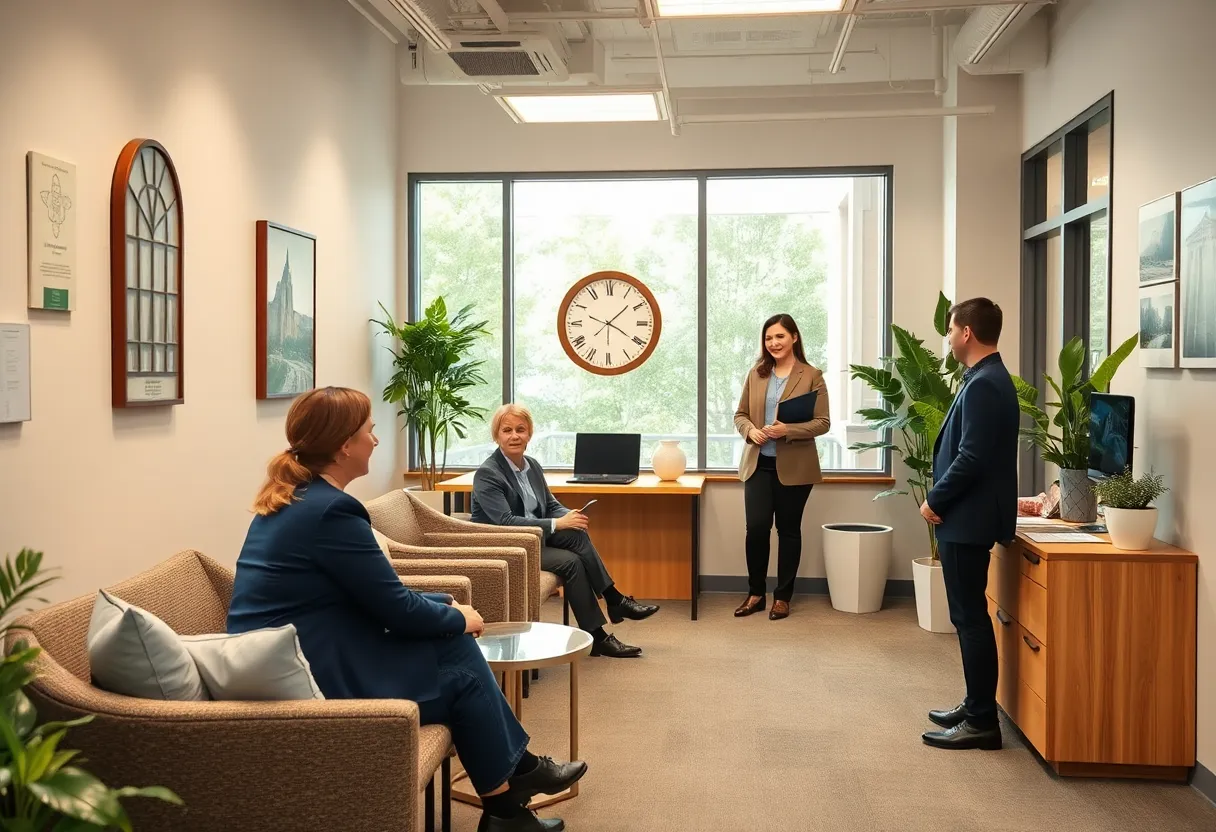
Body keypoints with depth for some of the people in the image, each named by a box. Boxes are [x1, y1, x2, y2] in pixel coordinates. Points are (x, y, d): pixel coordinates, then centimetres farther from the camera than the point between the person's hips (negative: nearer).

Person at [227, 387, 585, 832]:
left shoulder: (292, 497, 9)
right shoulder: (331, 510, -22)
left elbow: (378, 594, 15)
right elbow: (398, 609, -16)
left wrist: (448, 609, 9)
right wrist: (459, 618, 3)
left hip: (292, 662, 9)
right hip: (312, 681, -9)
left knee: (452, 639, 10)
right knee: (462, 674, 3)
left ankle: (518, 765, 19)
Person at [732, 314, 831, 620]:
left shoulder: (812, 376, -3)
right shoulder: (756, 374, 8)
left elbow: (823, 422, -7)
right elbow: (740, 414, 11)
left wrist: (788, 430, -21)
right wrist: (750, 430, -12)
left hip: (794, 466, -2)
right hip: (758, 463, 2)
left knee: (788, 529, 7)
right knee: (756, 528, -6)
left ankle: (782, 596, 19)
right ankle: (756, 593, 12)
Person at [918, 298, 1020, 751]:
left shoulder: (983, 385, -19)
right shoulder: (988, 379, 13)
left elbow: (971, 458, -23)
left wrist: (935, 500, -11)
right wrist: (942, 497, 11)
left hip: (967, 519, -10)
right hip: (967, 515, 10)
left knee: (970, 617, -4)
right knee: (969, 616, 16)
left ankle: (982, 722, 3)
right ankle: (977, 707, 25)